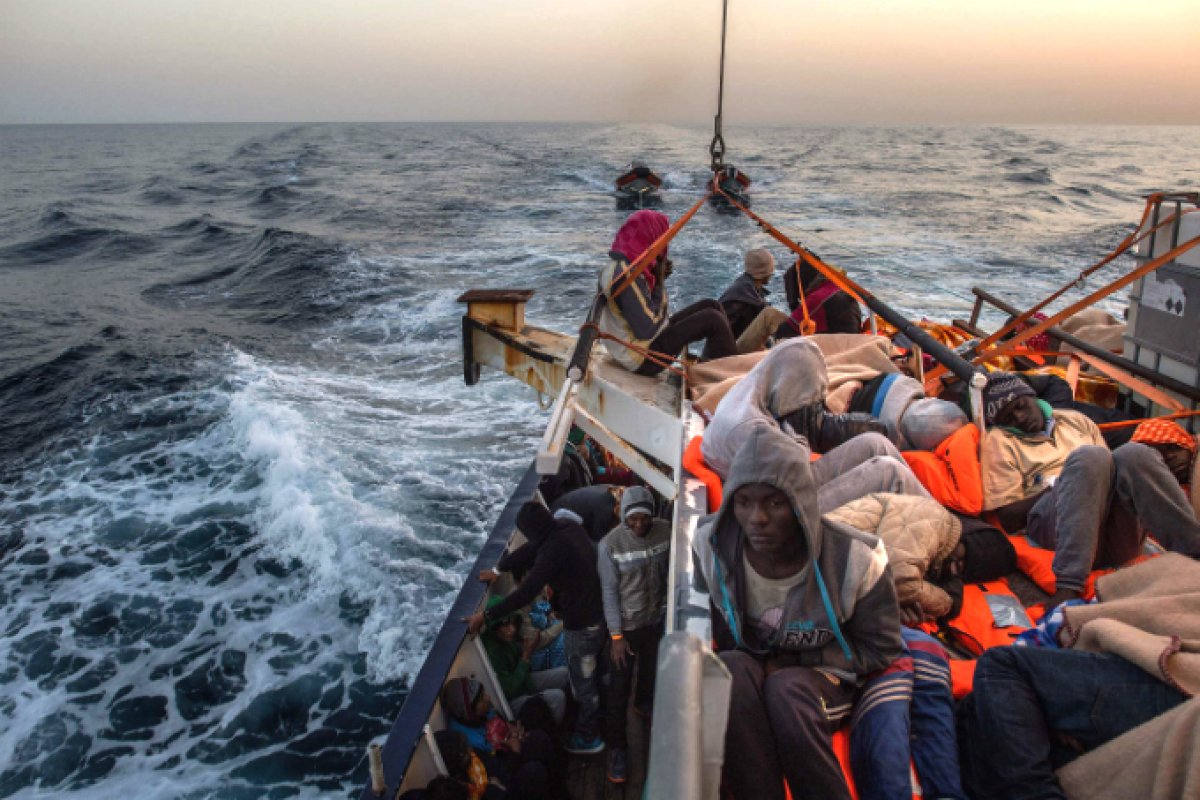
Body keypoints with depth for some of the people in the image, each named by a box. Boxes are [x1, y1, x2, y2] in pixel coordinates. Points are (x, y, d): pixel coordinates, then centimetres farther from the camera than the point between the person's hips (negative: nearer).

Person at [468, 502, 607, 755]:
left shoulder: (553, 549, -31)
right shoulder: (569, 527, -4)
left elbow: (526, 593, -34)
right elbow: (533, 551, 10)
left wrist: (486, 615, -27)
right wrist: (499, 572, 13)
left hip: (581, 626, -9)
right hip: (599, 614, 9)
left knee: (583, 684, 13)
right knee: (591, 675, 29)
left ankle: (588, 738, 32)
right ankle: (595, 720, 50)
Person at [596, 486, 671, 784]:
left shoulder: (666, 531, -14)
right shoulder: (610, 544, -22)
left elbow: (672, 571, -1)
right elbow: (609, 591, -16)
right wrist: (616, 635, -15)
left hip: (657, 619, 4)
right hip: (626, 625, -4)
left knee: (652, 670, 27)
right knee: (619, 688, 4)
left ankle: (644, 702, 57)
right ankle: (616, 745, 21)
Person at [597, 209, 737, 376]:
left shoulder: (623, 264, 5)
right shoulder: (626, 276, -25)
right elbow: (647, 330, -26)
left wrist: (658, 279, -2)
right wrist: (659, 283, -17)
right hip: (642, 360, -10)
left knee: (711, 306, 10)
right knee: (713, 319, -13)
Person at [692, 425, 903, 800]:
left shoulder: (854, 560, -20)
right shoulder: (710, 547, -15)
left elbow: (881, 649, -7)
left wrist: (794, 662, -15)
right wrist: (750, 658, -17)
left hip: (823, 679, -1)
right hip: (740, 683, 2)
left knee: (787, 688, -36)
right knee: (731, 667, -34)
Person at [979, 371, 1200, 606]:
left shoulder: (1074, 419, 25)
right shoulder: (999, 441, 11)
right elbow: (1009, 518, 3)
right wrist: (1056, 485, -6)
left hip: (1120, 530, 4)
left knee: (1133, 453, -22)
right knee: (1089, 457, -31)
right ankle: (1068, 588, -44)